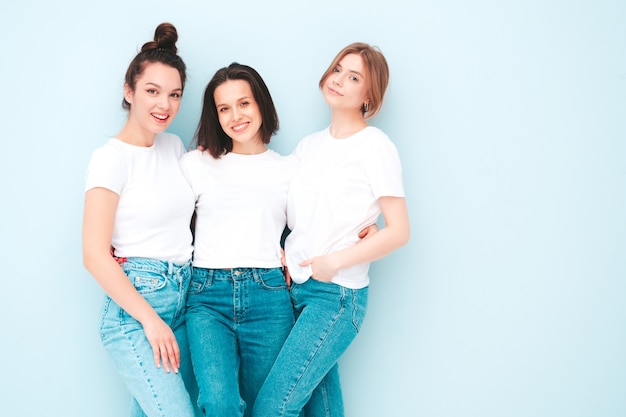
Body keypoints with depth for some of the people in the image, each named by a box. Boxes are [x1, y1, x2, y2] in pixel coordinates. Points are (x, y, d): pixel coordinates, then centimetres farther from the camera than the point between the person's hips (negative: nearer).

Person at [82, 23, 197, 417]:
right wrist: (150, 319, -13)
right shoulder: (112, 157, -9)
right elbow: (95, 255, -13)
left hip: (184, 295, 7)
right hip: (134, 302, -6)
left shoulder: (175, 146, 11)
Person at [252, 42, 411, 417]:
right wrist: (279, 255, 1)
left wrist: (335, 262, -13)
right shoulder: (308, 146, 13)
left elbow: (399, 231, -9)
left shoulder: (375, 146, -6)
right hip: (295, 288, 6)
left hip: (337, 294, -6)